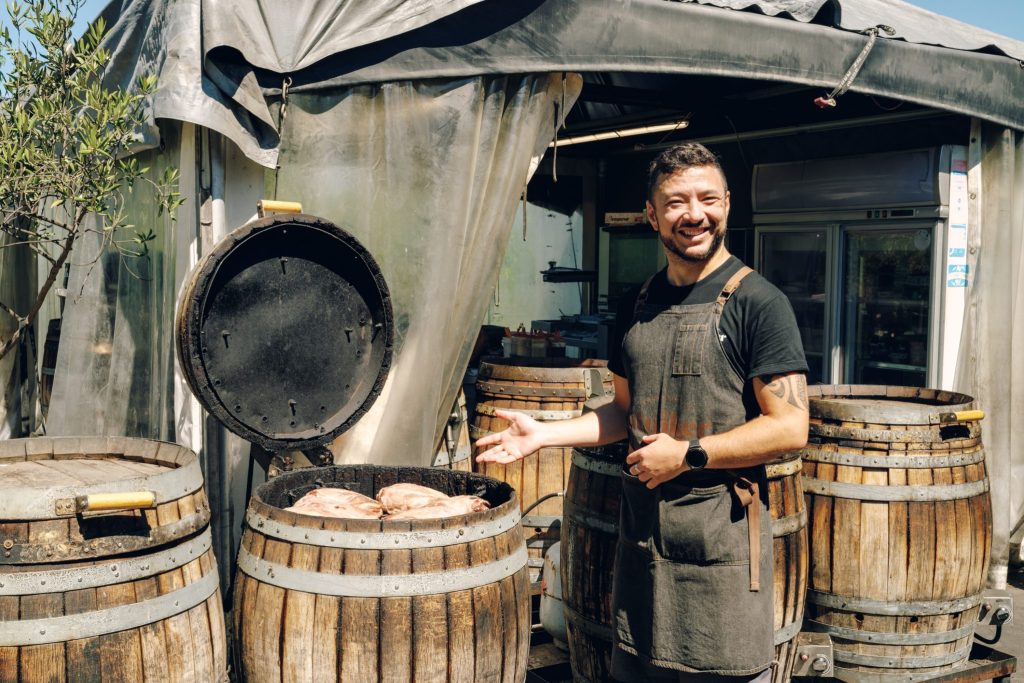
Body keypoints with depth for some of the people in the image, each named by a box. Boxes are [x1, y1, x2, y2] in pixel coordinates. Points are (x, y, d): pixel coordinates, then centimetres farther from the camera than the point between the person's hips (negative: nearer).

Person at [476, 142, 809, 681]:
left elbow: (789, 428, -15)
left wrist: (687, 454, -16)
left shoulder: (757, 302, -10)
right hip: (641, 529, 6)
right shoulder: (637, 307, 9)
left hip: (722, 534, -6)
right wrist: (543, 434, 7)